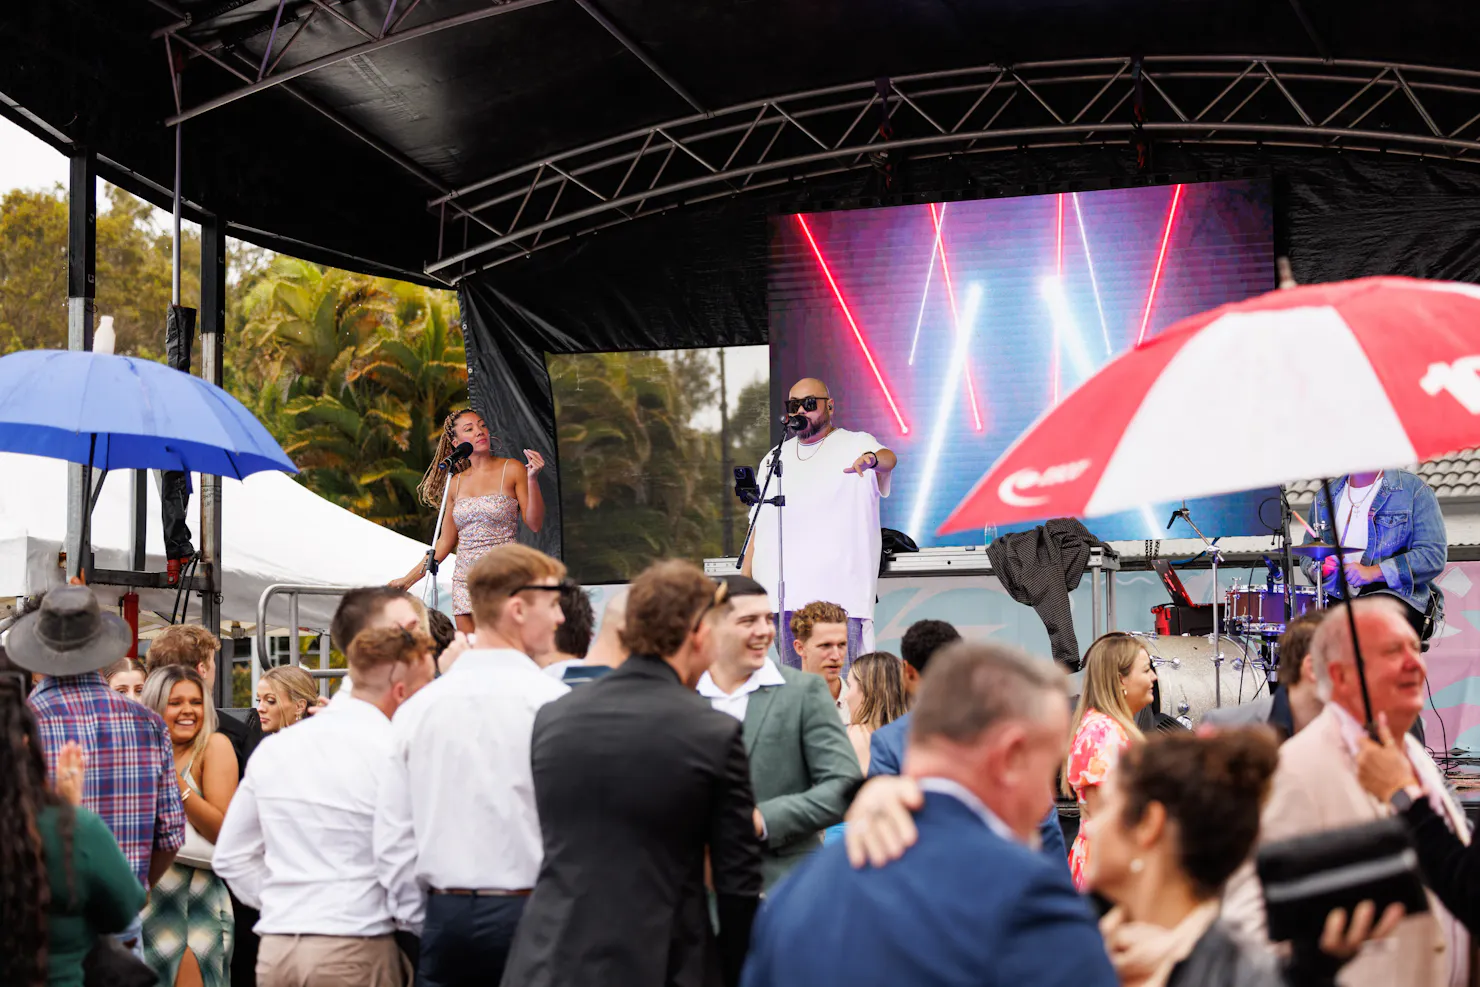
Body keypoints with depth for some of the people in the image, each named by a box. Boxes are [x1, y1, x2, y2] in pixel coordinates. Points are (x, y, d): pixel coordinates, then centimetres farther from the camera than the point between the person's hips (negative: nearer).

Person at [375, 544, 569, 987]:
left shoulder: (417, 708, 5)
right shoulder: (553, 703, -10)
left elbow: (393, 837, 6)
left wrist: (418, 923, 14)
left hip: (446, 917, 5)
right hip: (530, 914, -4)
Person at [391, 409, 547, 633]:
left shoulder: (512, 470, -1)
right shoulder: (456, 482, 10)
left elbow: (535, 524, -6)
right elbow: (446, 542, 15)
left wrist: (533, 479, -19)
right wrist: (408, 579, 13)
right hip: (466, 579, 4)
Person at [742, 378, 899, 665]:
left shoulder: (856, 445, 3)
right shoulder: (775, 458, 19)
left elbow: (888, 459, -20)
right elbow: (759, 524, 20)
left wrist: (872, 459, -44)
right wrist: (744, 578, 12)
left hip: (840, 593, -5)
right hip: (783, 595, 5)